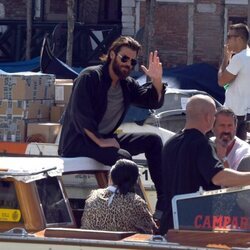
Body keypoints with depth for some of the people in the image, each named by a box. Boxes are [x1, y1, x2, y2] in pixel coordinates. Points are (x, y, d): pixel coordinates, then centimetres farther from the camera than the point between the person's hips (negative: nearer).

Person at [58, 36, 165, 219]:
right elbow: (79, 115, -20)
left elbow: (154, 102, 12)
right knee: (123, 156, -32)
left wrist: (157, 80, -8)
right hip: (77, 143, -9)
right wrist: (100, 142, -24)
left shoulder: (127, 85, 13)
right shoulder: (90, 77, -12)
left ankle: (163, 205, -3)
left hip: (106, 138, 9)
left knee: (153, 141, 0)